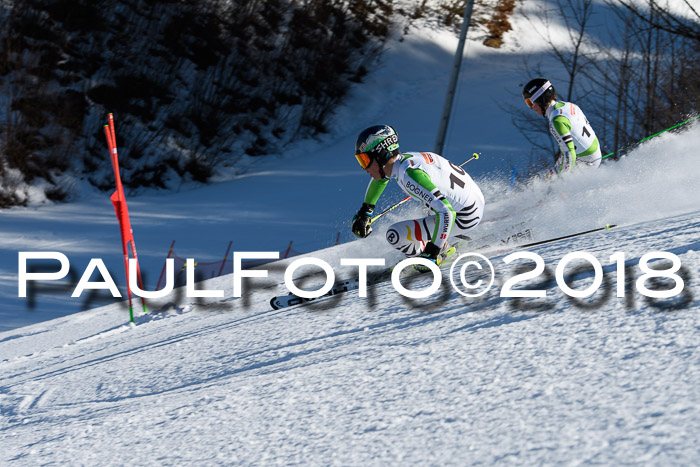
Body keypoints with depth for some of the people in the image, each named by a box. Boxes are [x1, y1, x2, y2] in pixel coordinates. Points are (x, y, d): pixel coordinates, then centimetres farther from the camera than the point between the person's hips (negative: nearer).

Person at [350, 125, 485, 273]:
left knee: (394, 235, -13)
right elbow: (380, 178, 24)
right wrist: (365, 212, 24)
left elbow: (446, 212, -34)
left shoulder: (409, 174, -29)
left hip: (465, 218, -9)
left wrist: (432, 253, -31)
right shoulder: (401, 159, -2)